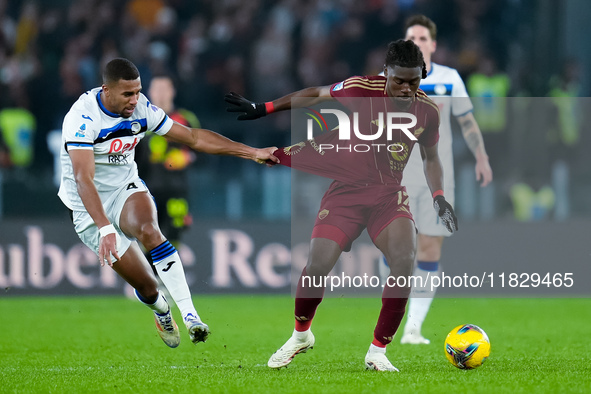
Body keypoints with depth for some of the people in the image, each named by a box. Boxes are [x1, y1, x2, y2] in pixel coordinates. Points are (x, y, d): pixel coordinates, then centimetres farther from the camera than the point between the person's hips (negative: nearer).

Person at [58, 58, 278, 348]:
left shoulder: (141, 109, -7)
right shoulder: (82, 117, -25)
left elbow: (194, 138, 3)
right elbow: (83, 179, -34)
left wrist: (253, 153, -1)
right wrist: (105, 229, -46)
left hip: (126, 189, 3)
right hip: (90, 208, -3)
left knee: (148, 230, -34)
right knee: (146, 286, -11)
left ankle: (189, 314, -33)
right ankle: (161, 310, 27)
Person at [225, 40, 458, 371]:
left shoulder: (428, 111, -3)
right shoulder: (361, 89, -13)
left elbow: (431, 158, 14)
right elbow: (315, 95, 2)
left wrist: (439, 197, 0)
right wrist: (262, 109, 3)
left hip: (389, 193, 2)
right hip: (347, 189, -2)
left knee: (404, 260, -24)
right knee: (318, 264, -16)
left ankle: (378, 352, -10)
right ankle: (301, 335, 16)